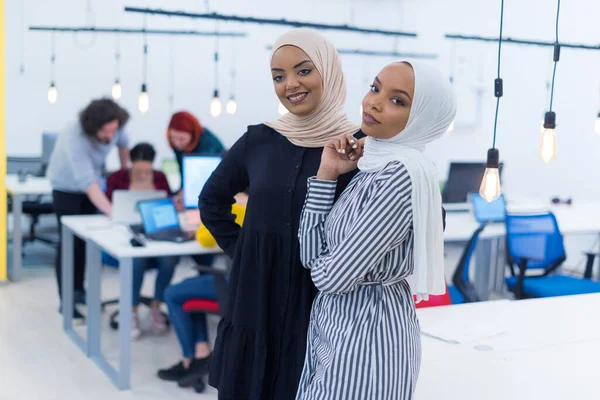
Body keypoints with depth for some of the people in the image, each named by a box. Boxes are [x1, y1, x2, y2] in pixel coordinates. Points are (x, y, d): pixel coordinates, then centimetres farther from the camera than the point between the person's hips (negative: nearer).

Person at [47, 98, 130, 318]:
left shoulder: (115, 127, -22)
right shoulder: (75, 138, -39)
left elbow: (122, 143, 3)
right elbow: (87, 182, -45)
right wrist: (112, 212, -51)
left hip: (90, 184, 5)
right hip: (66, 187, -5)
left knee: (86, 240, 8)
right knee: (70, 242, -6)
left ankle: (79, 290, 22)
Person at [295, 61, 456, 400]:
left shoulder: (404, 175, -23)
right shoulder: (370, 166, 4)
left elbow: (332, 276, -22)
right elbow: (312, 255, -2)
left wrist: (324, 266, 0)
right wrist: (327, 173, -5)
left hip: (366, 336, -8)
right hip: (339, 327, 8)